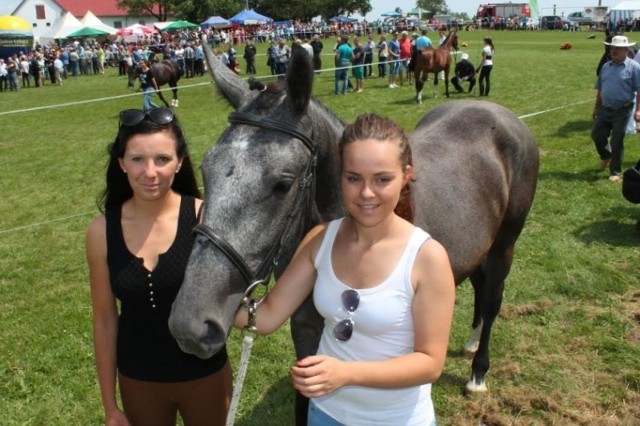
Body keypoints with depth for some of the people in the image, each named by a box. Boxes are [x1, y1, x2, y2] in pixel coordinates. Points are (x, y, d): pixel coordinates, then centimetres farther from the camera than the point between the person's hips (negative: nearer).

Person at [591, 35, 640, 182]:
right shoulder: (606, 67, 10)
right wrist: (596, 108, 18)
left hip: (622, 111, -5)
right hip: (605, 109, 5)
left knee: (617, 142, 0)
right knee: (597, 135, 7)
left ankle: (615, 172, 12)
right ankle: (606, 156, 38)